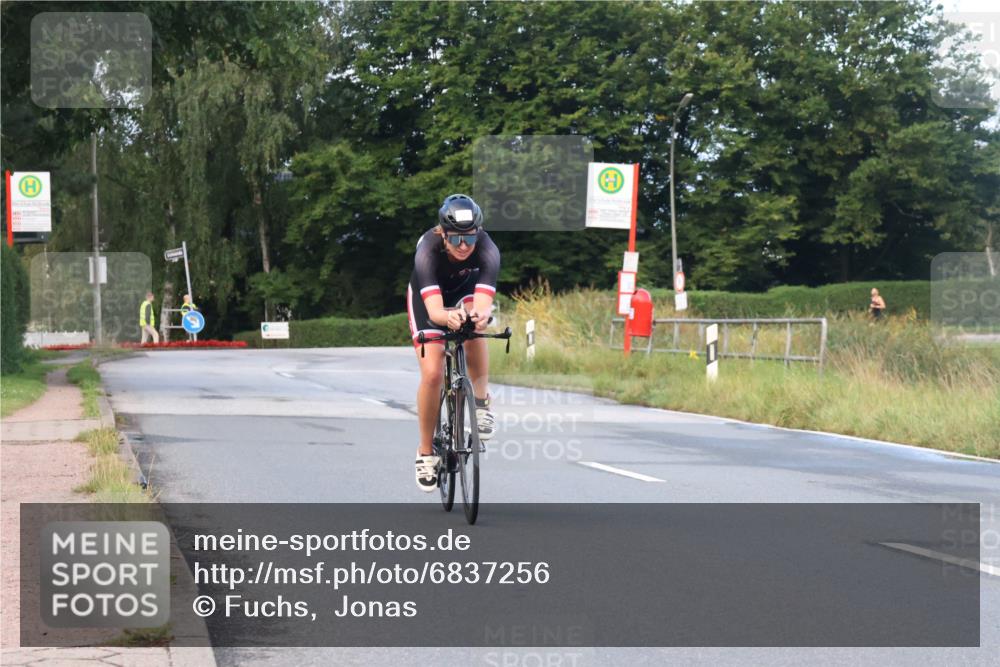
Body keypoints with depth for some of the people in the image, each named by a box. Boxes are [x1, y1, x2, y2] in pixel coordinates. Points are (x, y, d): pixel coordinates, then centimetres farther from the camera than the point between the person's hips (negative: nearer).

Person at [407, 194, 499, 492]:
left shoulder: (487, 250, -36)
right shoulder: (428, 249, -38)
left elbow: (483, 303, -48)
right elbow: (434, 309, -49)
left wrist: (479, 316, -72)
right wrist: (447, 317, -71)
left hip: (466, 289, 1)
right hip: (428, 294, -1)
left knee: (472, 322, -34)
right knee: (432, 374, -14)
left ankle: (481, 402, -13)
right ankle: (426, 453, 5)